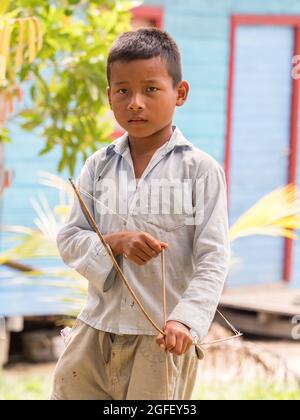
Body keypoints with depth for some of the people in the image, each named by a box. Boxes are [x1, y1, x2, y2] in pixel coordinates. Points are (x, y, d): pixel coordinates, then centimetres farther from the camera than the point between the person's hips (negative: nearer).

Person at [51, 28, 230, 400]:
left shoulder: (201, 170, -7)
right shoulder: (99, 166, 5)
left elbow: (213, 259, -11)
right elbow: (68, 240, 6)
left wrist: (185, 319, -25)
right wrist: (116, 243, -14)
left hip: (163, 339, -4)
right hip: (97, 328, 4)